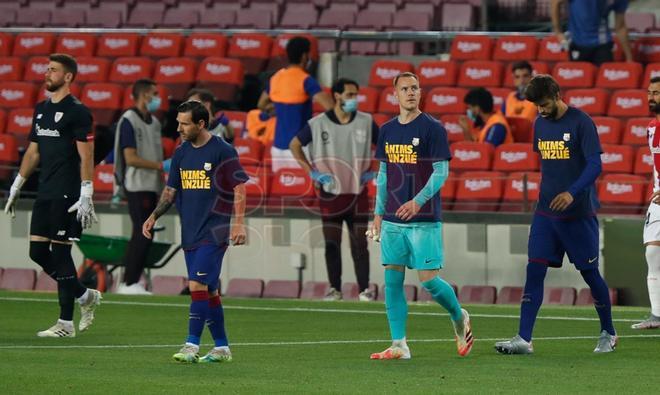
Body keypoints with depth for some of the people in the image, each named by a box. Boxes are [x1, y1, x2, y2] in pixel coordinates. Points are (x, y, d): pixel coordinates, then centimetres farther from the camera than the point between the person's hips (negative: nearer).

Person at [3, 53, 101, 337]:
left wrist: (86, 197, -17)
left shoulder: (77, 112, -8)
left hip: (67, 196, -8)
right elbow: (33, 152, 22)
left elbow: (86, 157, -12)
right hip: (45, 193, 8)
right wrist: (16, 187, 20)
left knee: (60, 253, -7)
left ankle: (66, 323, 1)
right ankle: (85, 296, 20)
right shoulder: (41, 109, 15)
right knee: (37, 252, 5)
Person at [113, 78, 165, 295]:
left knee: (144, 235, 6)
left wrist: (162, 183, 12)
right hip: (137, 186, -8)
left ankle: (131, 282, 9)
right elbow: (131, 158, -15)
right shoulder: (128, 121, -9)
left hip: (152, 187, 8)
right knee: (142, 234, -12)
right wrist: (160, 166, -15)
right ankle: (129, 283, -9)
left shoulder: (154, 122, 17)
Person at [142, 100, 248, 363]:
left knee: (198, 285, -16)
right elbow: (171, 190, 17)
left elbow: (239, 187, -8)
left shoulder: (223, 151, -8)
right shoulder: (181, 153, 11)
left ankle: (192, 346, -17)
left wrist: (239, 223, -16)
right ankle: (221, 347, 18)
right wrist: (154, 216, 4)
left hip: (214, 232, -7)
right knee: (209, 291, 11)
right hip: (190, 233, 7)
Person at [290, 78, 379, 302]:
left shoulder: (366, 122, 1)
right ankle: (334, 289, 10)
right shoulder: (318, 124, -3)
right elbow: (295, 145, 8)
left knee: (360, 243, -1)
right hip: (330, 193, 0)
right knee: (332, 243, 2)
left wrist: (373, 171, 4)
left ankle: (364, 289, 3)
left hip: (358, 192, 0)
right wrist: (312, 172, 1)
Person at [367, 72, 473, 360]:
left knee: (429, 280, -7)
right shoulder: (387, 130, 11)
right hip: (392, 221, 5)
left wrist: (418, 201, -22)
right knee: (392, 280, 0)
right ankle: (399, 345, 3)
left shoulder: (432, 129, -5)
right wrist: (378, 213, 14)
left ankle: (460, 319, 20)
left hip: (424, 220, -5)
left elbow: (441, 172, -10)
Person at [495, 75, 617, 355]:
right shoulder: (540, 123, 8)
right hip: (546, 211, 5)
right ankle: (523, 339, -9)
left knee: (589, 272, 5)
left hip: (578, 213, -5)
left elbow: (595, 165, -17)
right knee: (534, 270, -5)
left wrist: (572, 193, -31)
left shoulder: (581, 123, -11)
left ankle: (608, 334, 23)